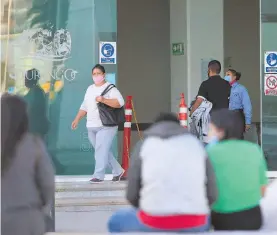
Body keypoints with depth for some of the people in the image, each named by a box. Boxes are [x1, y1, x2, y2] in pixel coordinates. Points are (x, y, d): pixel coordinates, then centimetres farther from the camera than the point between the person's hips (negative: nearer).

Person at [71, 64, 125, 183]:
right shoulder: (90, 89, 17)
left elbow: (120, 102, -18)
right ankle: (118, 171, 23)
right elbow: (84, 106, 23)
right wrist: (77, 119, 14)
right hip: (91, 127, 7)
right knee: (104, 151, 10)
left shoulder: (110, 88, -5)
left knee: (101, 150, -12)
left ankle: (98, 175, -10)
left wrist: (104, 100, -26)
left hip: (106, 126, -7)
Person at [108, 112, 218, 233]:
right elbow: (211, 194, 10)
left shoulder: (144, 145, 11)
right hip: (193, 224, 2)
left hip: (155, 223, -2)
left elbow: (132, 195, 8)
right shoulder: (195, 144, 15)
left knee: (116, 222, 32)